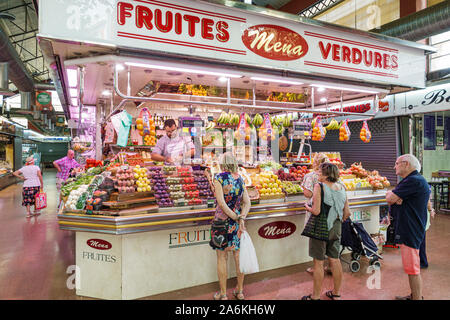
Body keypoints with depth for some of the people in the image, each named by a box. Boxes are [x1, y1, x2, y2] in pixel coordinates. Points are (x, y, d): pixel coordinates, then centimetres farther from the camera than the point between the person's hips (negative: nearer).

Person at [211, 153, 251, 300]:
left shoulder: (219, 177, -12)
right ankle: (240, 291, 29)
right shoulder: (240, 179, 3)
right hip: (237, 222, 5)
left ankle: (223, 294, 20)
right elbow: (247, 203, -2)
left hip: (222, 220, -4)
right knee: (238, 256, 15)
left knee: (222, 257, 9)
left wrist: (236, 218, -13)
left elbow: (221, 202, -19)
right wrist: (241, 218, -12)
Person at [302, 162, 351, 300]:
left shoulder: (319, 186, -16)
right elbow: (347, 212, 6)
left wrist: (307, 207, -2)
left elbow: (316, 211, -22)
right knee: (335, 260, 16)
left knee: (318, 262, 4)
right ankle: (336, 294, 31)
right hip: (336, 227, 6)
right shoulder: (341, 187, 3)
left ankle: (316, 296, 16)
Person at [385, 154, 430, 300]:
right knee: (412, 267, 20)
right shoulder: (412, 180, 17)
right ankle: (415, 295, 32)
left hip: (410, 232, -11)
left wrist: (391, 195, 3)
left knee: (413, 269, -3)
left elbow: (389, 199, -19)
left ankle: (417, 298, 6)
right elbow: (390, 200, 13)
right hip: (408, 230, 11)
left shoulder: (414, 181, -18)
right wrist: (395, 198, -10)